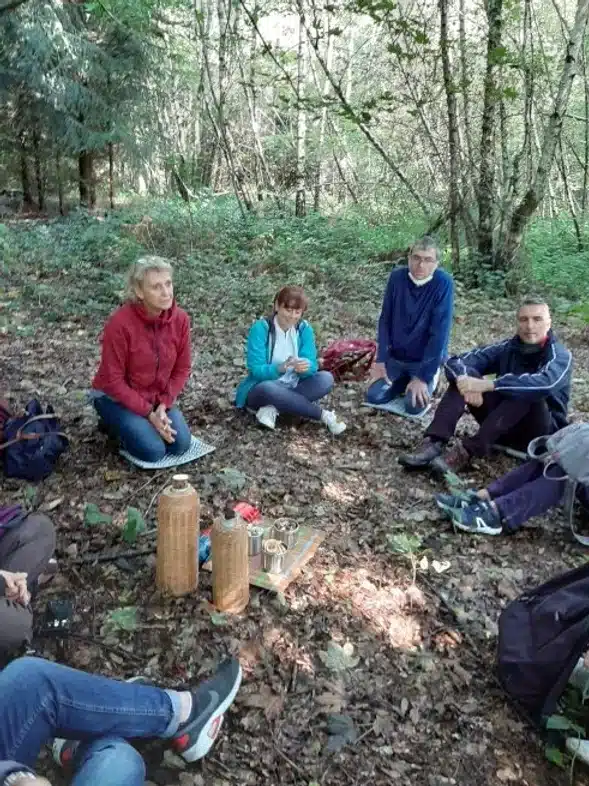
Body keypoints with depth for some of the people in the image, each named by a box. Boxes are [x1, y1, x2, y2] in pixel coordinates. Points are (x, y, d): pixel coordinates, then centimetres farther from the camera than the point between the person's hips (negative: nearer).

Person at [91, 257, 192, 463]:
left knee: (180, 445, -11)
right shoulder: (120, 323, -27)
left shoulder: (180, 319, -13)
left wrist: (163, 405, -13)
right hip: (116, 397, -4)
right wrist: (148, 413, -21)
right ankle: (115, 423, 9)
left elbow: (182, 369, -2)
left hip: (158, 397, 5)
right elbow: (113, 380, -21)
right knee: (153, 451, -19)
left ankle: (139, 424, 17)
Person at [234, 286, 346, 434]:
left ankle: (273, 408, -26)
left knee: (326, 379, -20)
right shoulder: (260, 328, -14)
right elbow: (256, 370, -19)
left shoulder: (304, 329, -3)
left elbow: (312, 365, -9)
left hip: (292, 389, 4)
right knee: (269, 389, -38)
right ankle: (324, 415, -27)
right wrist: (281, 368, -38)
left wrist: (305, 367, -34)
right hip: (261, 390, -4)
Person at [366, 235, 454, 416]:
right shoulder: (397, 277, -10)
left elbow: (439, 333, -23)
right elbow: (385, 320, -2)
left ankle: (429, 380, 11)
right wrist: (381, 360, -7)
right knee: (373, 397, -9)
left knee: (414, 406, -20)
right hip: (396, 357, 4)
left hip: (425, 360, -3)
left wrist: (423, 376, -24)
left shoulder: (443, 283, -21)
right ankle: (405, 380, 18)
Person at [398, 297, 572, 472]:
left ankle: (467, 451, -39)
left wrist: (486, 384, -42)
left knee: (526, 392, -34)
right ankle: (435, 443, -33)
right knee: (464, 376, -15)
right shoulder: (507, 348, 0)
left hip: (540, 432, -4)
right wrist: (466, 381, -33)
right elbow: (455, 362, -9)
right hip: (502, 427, 4)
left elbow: (544, 384, -37)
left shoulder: (560, 356, -13)